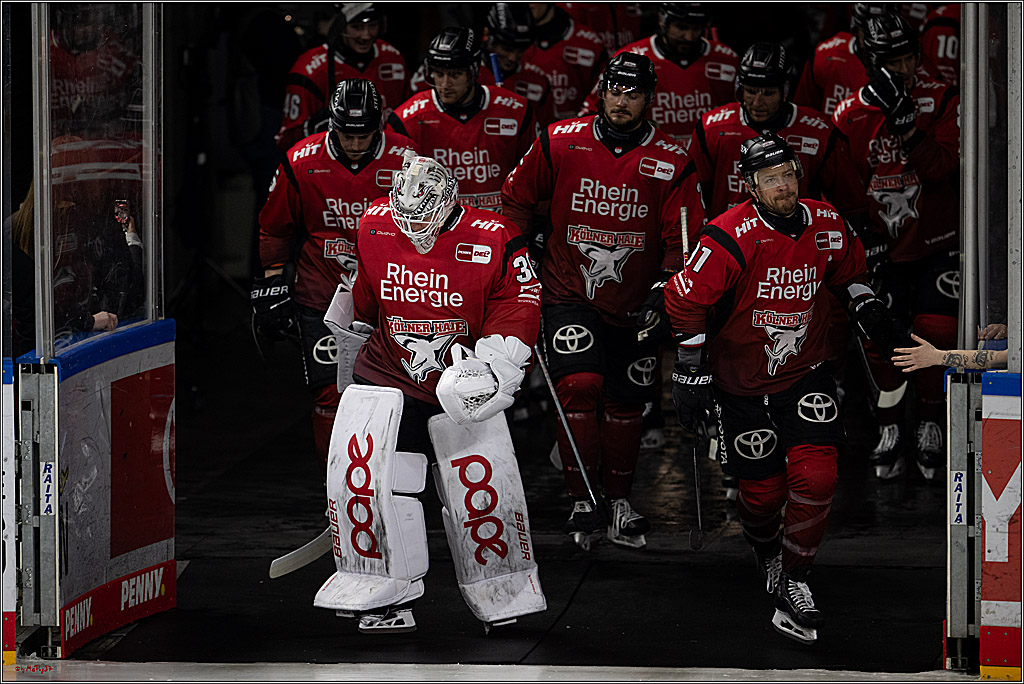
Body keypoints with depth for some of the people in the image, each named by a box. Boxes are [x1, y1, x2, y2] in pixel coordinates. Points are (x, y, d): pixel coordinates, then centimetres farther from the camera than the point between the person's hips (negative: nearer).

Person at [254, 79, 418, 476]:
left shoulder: (404, 159, -7)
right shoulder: (301, 163, -6)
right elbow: (273, 228, 8)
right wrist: (271, 289, 6)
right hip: (322, 300, 0)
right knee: (330, 394, -6)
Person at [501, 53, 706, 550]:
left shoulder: (672, 163, -6)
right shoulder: (559, 143, -6)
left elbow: (682, 237, -4)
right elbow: (517, 198, 8)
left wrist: (666, 285, -17)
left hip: (634, 303, 2)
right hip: (569, 291, -1)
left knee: (625, 403, 10)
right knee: (580, 385, -18)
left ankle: (619, 500, 28)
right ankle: (581, 502, -8)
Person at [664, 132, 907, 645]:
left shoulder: (825, 226, -5)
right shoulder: (731, 238, -21)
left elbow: (849, 271, 18)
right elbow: (686, 300, -14)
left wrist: (869, 311, 6)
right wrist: (691, 372, -13)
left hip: (804, 373, 3)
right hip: (741, 383, -3)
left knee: (815, 477, -14)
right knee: (764, 490, 4)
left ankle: (793, 583, 1)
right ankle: (766, 551, 40)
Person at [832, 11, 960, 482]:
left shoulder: (942, 102, -6)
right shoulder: (850, 116, -2)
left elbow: (942, 168, -18)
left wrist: (908, 130, -28)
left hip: (936, 243, -1)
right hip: (882, 245, 1)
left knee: (935, 334, -8)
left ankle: (931, 427, 12)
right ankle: (890, 430, 13)